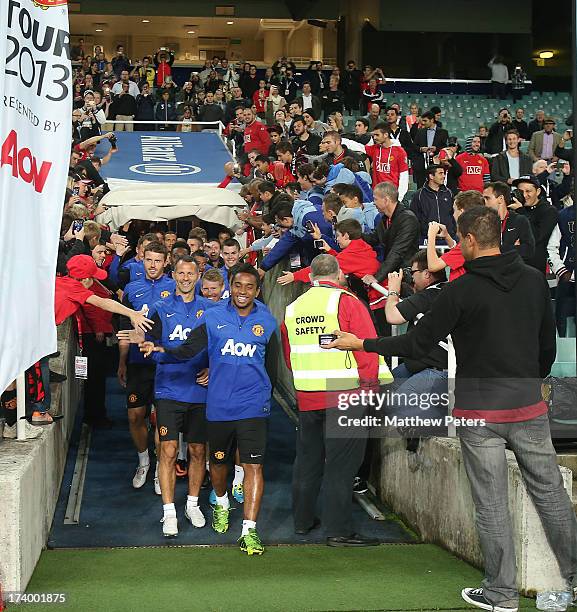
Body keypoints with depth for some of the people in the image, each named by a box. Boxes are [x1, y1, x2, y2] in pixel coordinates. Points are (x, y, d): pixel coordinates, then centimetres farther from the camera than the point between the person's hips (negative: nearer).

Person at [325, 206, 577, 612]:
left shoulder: (462, 290, -12)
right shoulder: (535, 280, 3)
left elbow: (418, 344, -8)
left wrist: (361, 344, 3)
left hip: (480, 411, -4)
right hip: (529, 405, 4)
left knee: (492, 503, 4)